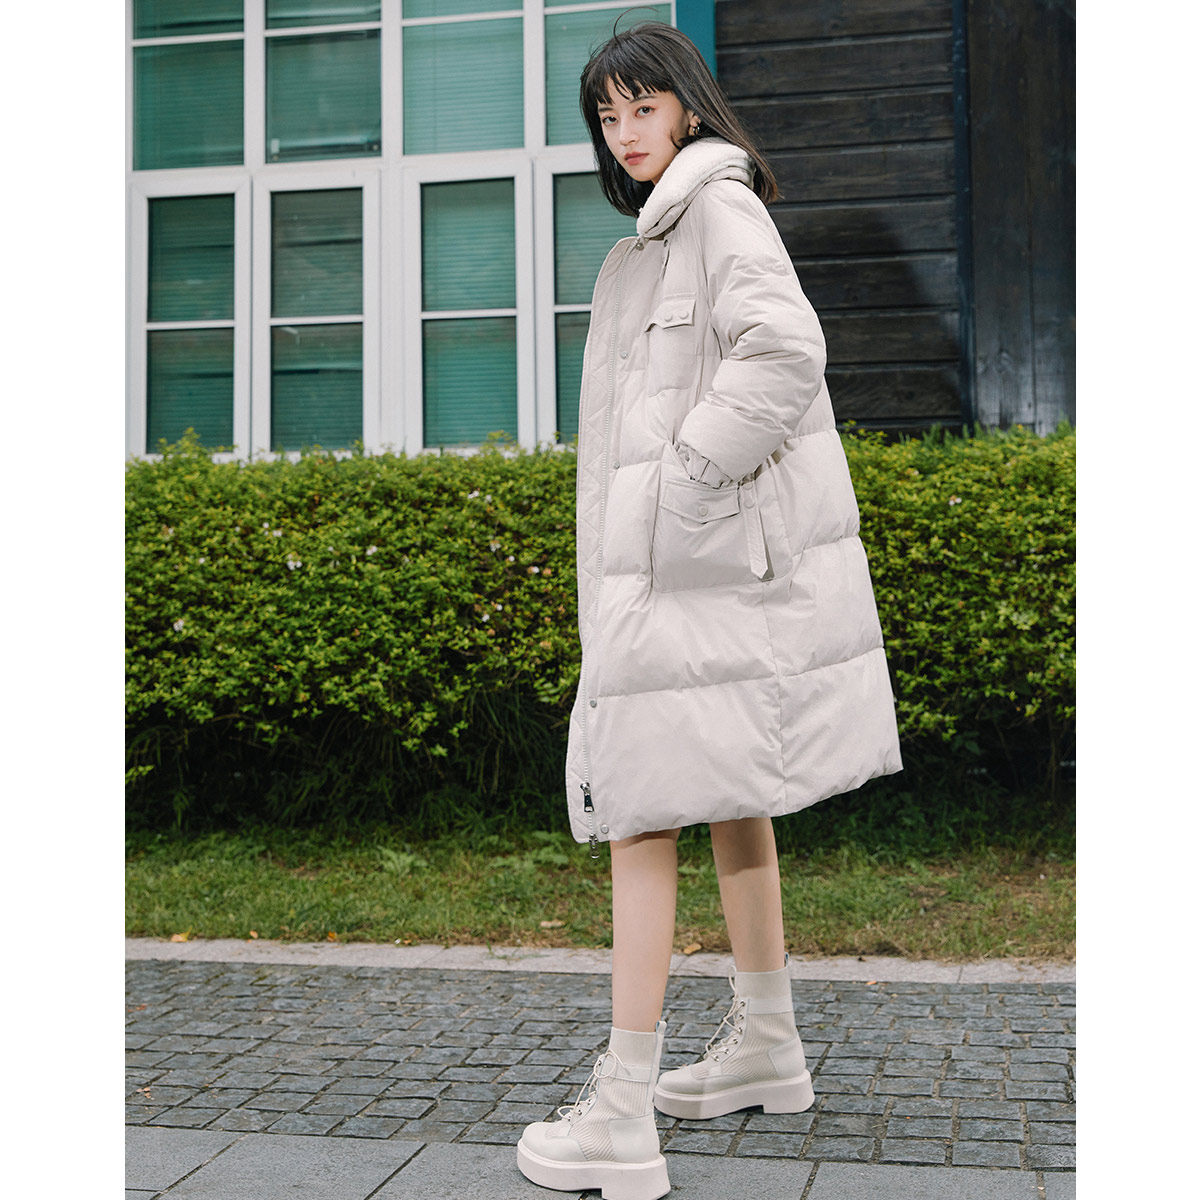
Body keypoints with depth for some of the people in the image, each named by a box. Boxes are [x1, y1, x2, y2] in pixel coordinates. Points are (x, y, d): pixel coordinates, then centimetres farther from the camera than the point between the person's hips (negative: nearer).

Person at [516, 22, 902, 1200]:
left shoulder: (718, 205, -8)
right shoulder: (659, 238, 21)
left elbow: (784, 351, -24)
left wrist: (692, 481, -21)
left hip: (706, 562, -10)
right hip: (684, 559, 10)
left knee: (643, 809, -10)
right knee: (726, 800, 16)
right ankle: (766, 1042, 29)